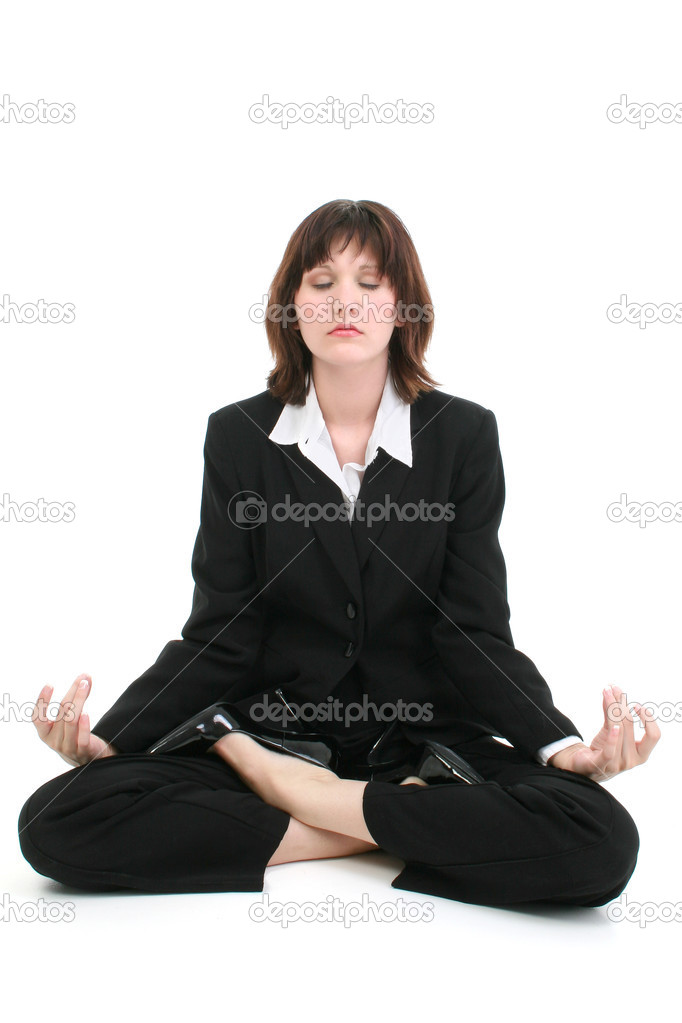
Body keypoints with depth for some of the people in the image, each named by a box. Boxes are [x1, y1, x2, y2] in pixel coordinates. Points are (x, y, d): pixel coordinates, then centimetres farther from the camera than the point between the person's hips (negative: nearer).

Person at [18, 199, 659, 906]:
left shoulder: (463, 434, 0)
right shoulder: (237, 436, 2)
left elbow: (476, 636, -3)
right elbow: (218, 638, -1)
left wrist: (563, 745, -22)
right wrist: (106, 735, -17)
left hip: (421, 737, 0)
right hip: (270, 727, 1)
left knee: (602, 840, -29)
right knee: (56, 821, -24)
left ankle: (290, 791, -14)